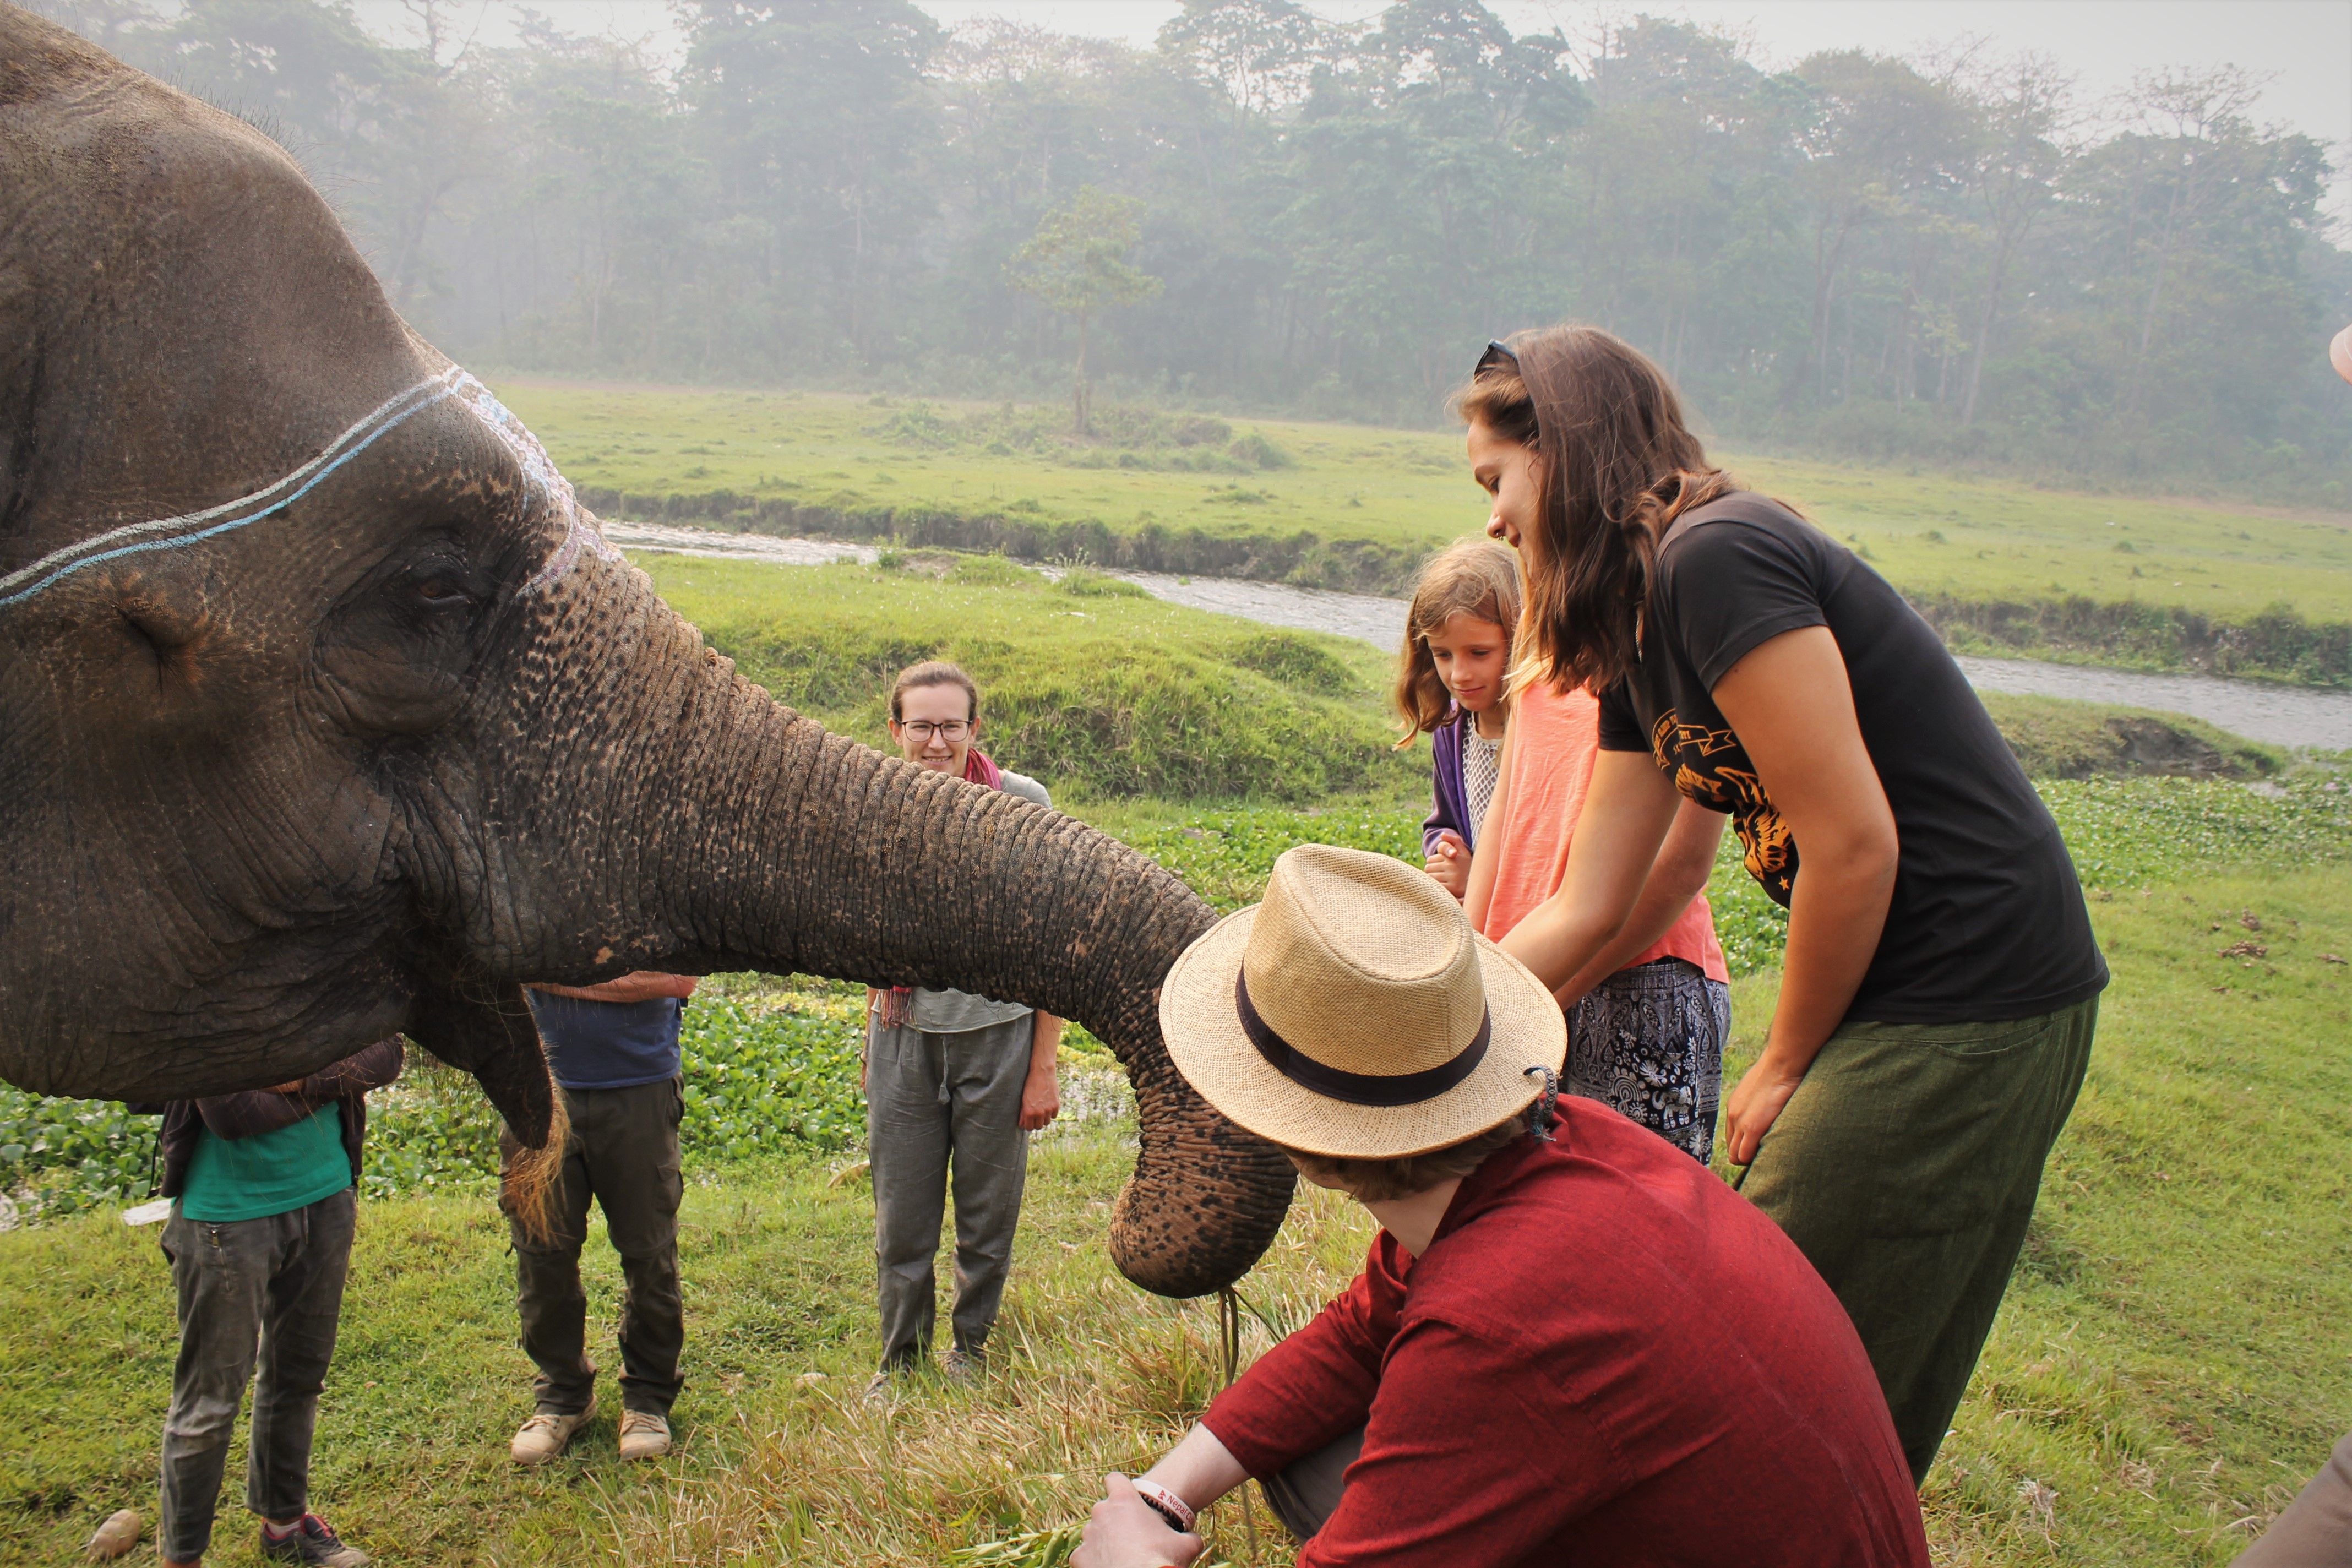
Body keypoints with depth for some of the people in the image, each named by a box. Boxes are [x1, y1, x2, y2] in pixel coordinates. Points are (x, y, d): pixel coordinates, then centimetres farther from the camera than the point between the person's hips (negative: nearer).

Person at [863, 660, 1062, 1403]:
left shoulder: (1021, 804, -9)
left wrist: (1046, 1065, -7)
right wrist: (872, 1046, 14)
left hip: (997, 1035, -2)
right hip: (904, 1036, 2)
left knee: (988, 1212, 12)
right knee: (901, 1217, 9)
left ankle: (972, 1341, 36)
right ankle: (901, 1356, 31)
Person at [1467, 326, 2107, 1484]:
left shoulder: (1718, 559, -18)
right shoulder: (1644, 643, 11)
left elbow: (1855, 845, -20)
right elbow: (1584, 913, 13)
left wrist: (1784, 1067, -6)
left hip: (1968, 1014, -9)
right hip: (1919, 1007, 9)